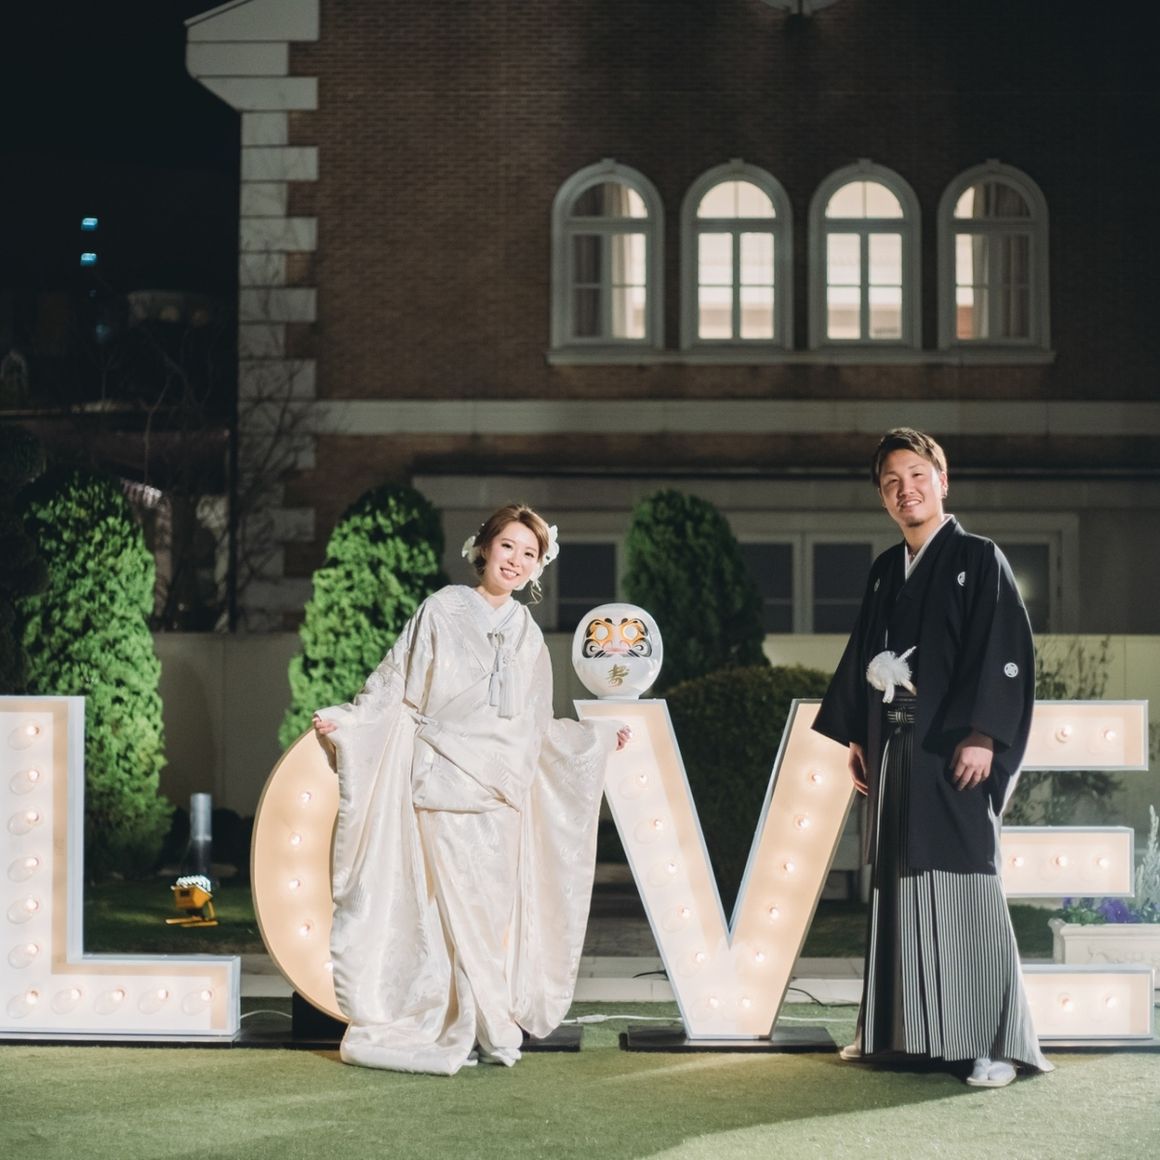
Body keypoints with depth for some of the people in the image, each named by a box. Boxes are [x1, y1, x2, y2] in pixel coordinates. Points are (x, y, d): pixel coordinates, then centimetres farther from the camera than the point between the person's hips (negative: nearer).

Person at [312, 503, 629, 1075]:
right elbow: (395, 685, -2)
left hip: (502, 789, 5)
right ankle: (460, 1029, -3)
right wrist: (345, 721, -15)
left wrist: (598, 737, 22)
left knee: (499, 908, 2)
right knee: (458, 904, -9)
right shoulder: (442, 611, 1)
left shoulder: (528, 634, 15)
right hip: (445, 781, -5)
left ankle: (494, 1027, 8)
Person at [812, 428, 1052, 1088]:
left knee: (964, 891, -9)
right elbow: (863, 656, 20)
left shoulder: (979, 560, -3)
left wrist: (982, 736, -19)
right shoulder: (886, 571, 16)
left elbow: (1007, 654, -11)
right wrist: (854, 736, 13)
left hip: (952, 753, -6)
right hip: (893, 755, 6)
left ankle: (996, 1043, -6)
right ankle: (898, 1029, 15)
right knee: (897, 890, 8)